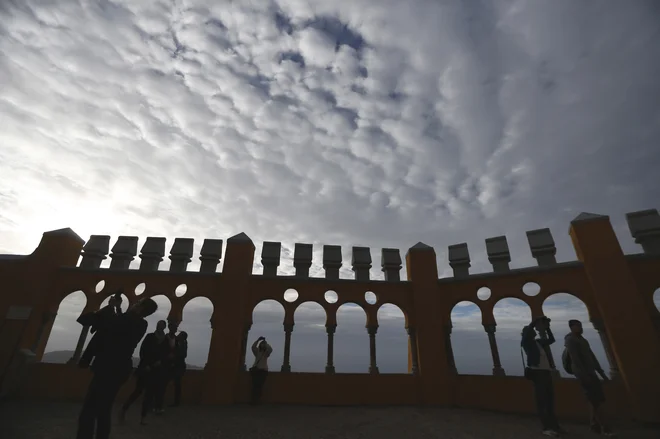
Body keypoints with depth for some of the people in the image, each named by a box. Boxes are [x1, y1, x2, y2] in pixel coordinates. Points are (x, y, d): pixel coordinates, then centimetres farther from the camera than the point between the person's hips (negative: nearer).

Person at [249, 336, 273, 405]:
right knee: (254, 385, -10)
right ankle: (253, 400, -7)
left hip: (263, 370, -1)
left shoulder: (266, 353, 11)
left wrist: (266, 342, -4)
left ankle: (256, 400, -10)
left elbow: (270, 349, -11)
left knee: (260, 386, -12)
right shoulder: (257, 352, 15)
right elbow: (253, 346, -2)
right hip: (255, 369, 2)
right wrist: (258, 340, -9)